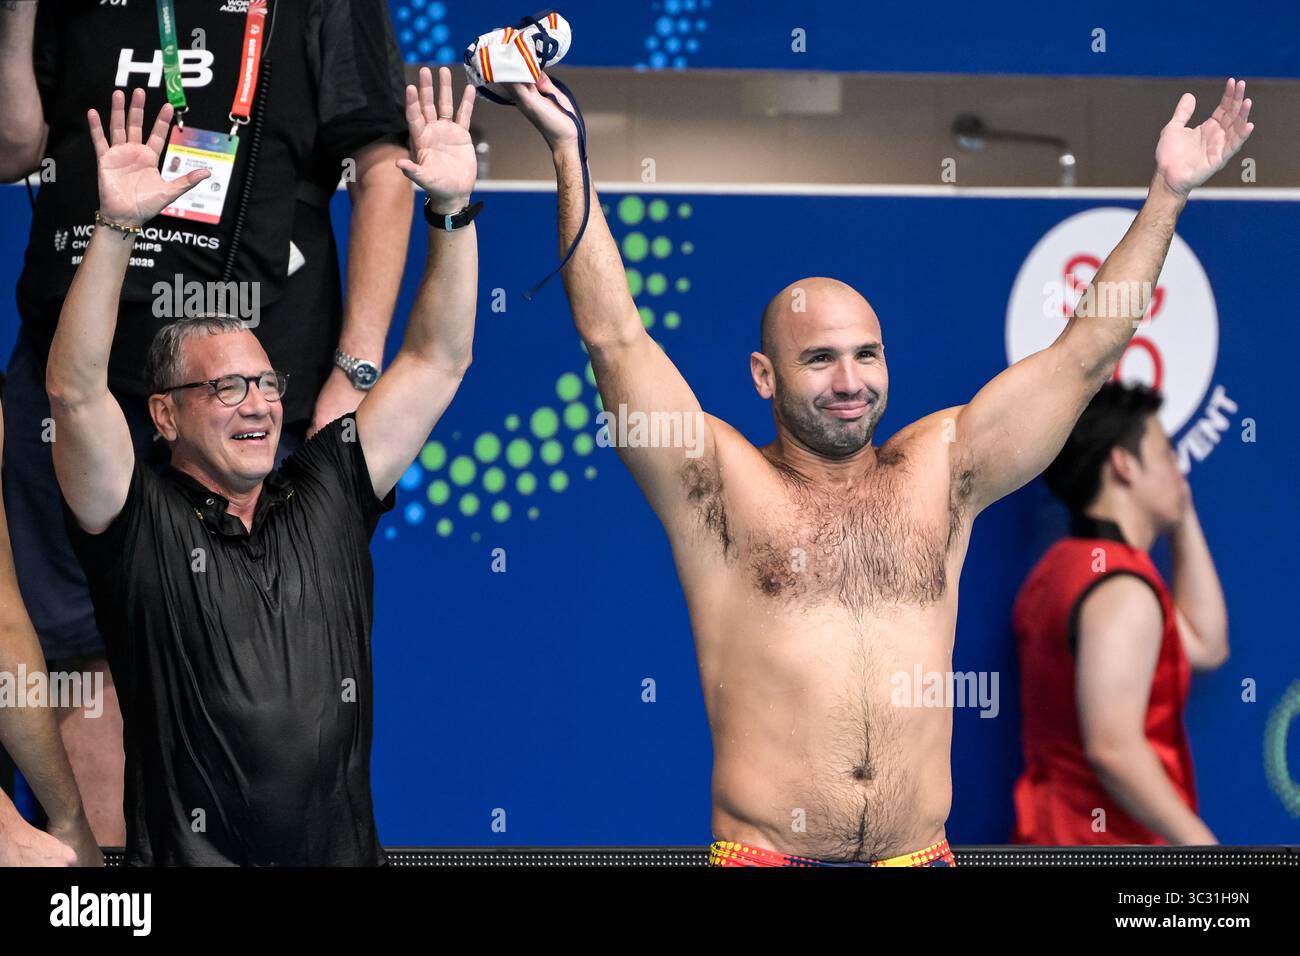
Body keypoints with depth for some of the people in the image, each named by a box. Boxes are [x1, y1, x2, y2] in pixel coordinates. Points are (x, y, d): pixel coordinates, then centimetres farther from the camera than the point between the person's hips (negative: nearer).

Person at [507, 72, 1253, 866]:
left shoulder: (939, 472, 11)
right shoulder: (721, 486, 2)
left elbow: (1086, 350, 11)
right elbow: (616, 339, -5)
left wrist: (1168, 191, 9)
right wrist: (571, 155, -9)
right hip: (763, 854, -3)